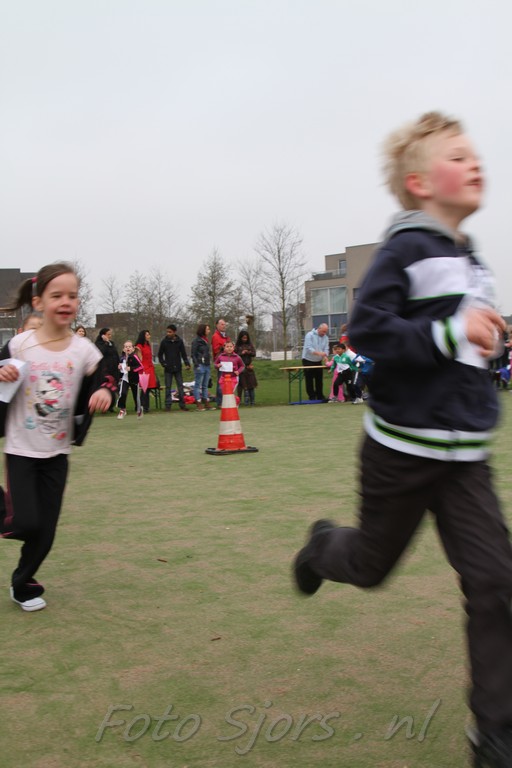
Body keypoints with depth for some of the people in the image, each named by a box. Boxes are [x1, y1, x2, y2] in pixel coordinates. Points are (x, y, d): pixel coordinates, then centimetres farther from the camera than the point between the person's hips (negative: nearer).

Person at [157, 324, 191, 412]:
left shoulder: (179, 341, 1)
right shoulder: (164, 342, -1)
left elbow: (183, 354, 5)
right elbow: (160, 354, 7)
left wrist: (187, 364, -6)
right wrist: (163, 363, -4)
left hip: (177, 368, 1)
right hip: (168, 369, -1)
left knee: (180, 386, 4)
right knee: (168, 387, 2)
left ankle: (182, 405, 9)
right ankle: (168, 405, 6)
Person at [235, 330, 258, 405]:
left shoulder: (250, 345, 10)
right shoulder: (237, 346, 1)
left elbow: (254, 354, 6)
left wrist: (249, 352, -12)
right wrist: (241, 353, -16)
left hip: (249, 366, 3)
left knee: (251, 383, 1)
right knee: (241, 383, -1)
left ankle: (251, 400, 5)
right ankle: (239, 399, 4)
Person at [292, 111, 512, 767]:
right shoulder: (405, 250, -12)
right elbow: (367, 331, -22)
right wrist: (453, 333, -26)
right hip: (404, 446, -6)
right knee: (372, 564, 13)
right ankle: (323, 547, 50)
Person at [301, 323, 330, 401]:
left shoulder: (326, 338, 3)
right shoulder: (310, 335, -14)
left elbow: (326, 349, -3)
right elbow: (308, 348, -23)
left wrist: (325, 356, -25)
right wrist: (318, 353, -36)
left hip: (318, 361, 5)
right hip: (308, 360, -5)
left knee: (319, 380, 7)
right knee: (309, 380, -2)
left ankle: (320, 397, 14)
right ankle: (312, 397, 3)